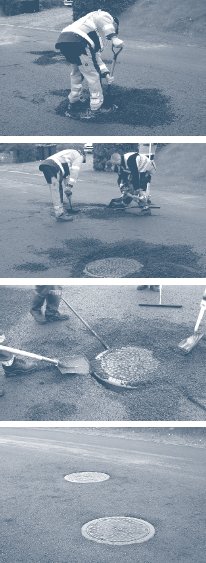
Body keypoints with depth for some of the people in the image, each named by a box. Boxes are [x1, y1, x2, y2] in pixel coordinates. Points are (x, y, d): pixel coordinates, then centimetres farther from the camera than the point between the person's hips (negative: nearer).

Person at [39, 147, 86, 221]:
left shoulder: (70, 153, 39)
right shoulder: (79, 156, 14)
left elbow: (65, 175, 41)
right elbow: (74, 172, -1)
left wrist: (67, 188, 41)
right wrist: (70, 186, -4)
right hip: (53, 166, -9)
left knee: (55, 191, 15)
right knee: (57, 191, -6)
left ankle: (60, 212, 22)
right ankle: (60, 215, -6)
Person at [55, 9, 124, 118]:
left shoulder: (97, 36, 38)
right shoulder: (106, 16, 15)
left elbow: (96, 56, 38)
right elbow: (101, 18, -10)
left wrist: (106, 73, 30)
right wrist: (114, 38, -18)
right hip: (76, 40, -9)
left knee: (76, 73, 29)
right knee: (93, 76, 4)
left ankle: (73, 104, 38)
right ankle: (96, 109, 11)